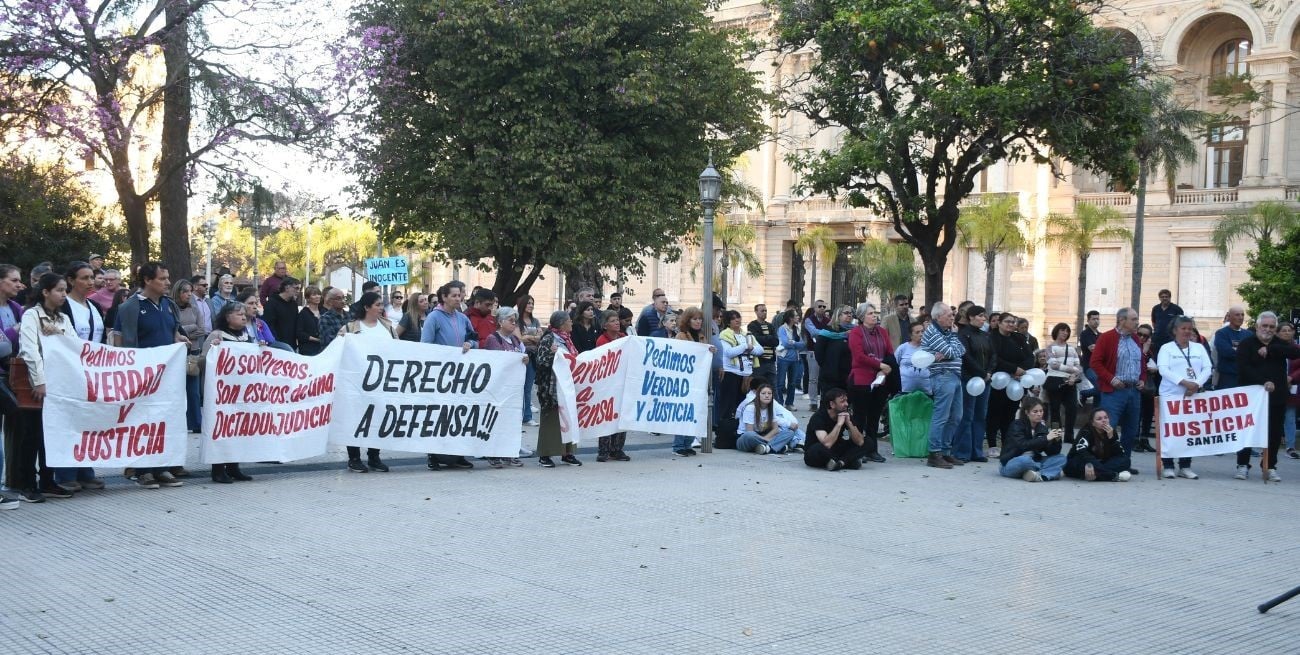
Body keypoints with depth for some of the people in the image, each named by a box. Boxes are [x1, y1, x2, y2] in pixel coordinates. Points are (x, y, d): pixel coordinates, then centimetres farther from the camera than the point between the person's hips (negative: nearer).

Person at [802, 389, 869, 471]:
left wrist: (849, 423, -22)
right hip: (813, 454, -6)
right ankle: (848, 461, -22)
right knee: (820, 448, -41)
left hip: (834, 452, 6)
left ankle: (841, 462, -25)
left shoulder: (847, 415, -4)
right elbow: (827, 444, -37)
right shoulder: (819, 417, -22)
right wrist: (839, 424, -32)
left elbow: (860, 442, -11)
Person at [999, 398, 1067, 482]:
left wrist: (1056, 441, -22)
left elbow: (1050, 452, -2)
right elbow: (1023, 445, -29)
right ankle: (1051, 471, -16)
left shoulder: (1042, 427, 4)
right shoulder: (1017, 425, -11)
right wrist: (1046, 438, -32)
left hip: (1033, 462, 6)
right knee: (1025, 460, -39)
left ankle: (1041, 475, -32)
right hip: (1013, 463, -6)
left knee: (1061, 458, -11)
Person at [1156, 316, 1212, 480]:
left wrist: (1196, 384, -12)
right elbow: (1163, 369, -10)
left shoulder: (1199, 348, 14)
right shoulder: (1166, 348, 3)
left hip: (1194, 396, 3)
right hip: (1171, 396, -3)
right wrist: (1184, 382, -22)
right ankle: (1168, 466, 5)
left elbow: (1208, 368, 5)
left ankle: (1185, 466, 11)